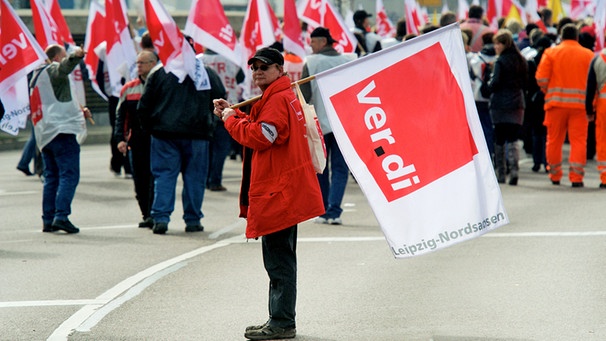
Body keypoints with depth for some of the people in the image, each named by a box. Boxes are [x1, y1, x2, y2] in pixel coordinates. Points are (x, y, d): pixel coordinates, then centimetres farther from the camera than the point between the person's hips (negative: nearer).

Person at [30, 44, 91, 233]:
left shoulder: (37, 75, 25)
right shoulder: (53, 70, -3)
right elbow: (64, 68, -29)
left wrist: (78, 110, 26)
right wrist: (75, 56, -48)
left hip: (45, 134, 9)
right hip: (62, 129, -9)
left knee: (51, 177, 12)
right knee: (69, 175, -12)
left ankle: (48, 220, 10)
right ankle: (61, 216, -22)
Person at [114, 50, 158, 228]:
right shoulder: (129, 89, 13)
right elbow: (120, 115, 13)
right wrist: (120, 138, 2)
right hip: (136, 141, 4)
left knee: (154, 178, -10)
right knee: (140, 181, 5)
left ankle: (152, 215, -11)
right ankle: (146, 215, 14)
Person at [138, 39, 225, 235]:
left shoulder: (158, 73, 0)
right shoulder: (206, 73, 0)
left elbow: (144, 106, 1)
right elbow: (221, 97, 7)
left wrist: (150, 127, 13)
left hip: (164, 132, 0)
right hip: (196, 133, 0)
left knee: (164, 176, 3)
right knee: (194, 176, 8)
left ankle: (160, 218, -6)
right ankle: (193, 220, 9)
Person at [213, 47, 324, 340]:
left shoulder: (278, 99, -15)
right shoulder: (277, 97, 20)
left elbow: (260, 136, -23)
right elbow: (259, 129, 24)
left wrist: (231, 119, -10)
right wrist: (234, 114, 11)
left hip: (279, 194, -12)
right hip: (281, 193, 12)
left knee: (278, 260, -8)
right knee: (280, 259, 16)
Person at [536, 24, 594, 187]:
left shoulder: (551, 52, 1)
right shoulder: (589, 55, 2)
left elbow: (541, 78, -5)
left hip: (556, 102, 0)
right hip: (580, 104, 0)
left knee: (554, 140, 11)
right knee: (579, 140, 1)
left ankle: (555, 175, 19)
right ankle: (576, 177, -6)